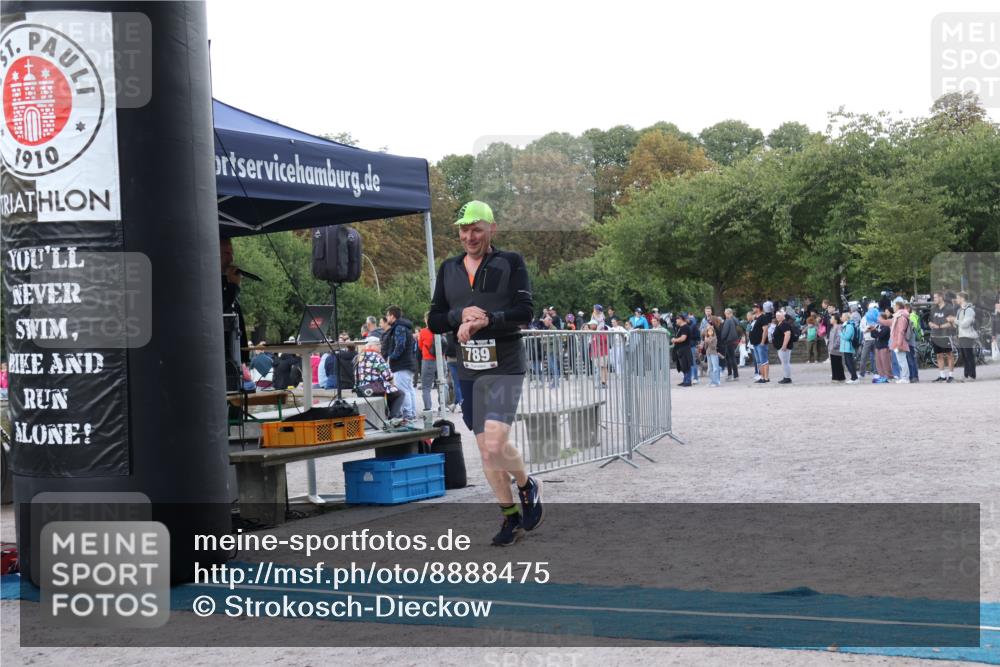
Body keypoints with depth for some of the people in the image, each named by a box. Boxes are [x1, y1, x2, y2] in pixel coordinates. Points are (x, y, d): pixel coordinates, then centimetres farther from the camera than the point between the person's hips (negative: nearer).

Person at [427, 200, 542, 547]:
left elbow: (525, 312, -10)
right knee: (486, 451, 9)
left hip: (505, 368, -5)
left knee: (495, 444, -18)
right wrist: (461, 316, -11)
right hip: (468, 372, 5)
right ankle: (511, 517, 23)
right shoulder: (448, 268, 11)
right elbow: (434, 321, 8)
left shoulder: (510, 263, -2)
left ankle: (528, 486, 11)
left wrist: (485, 320, -22)